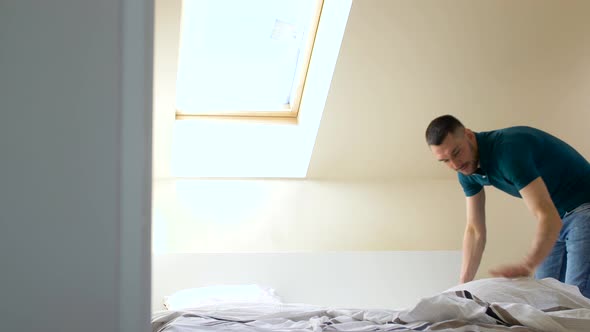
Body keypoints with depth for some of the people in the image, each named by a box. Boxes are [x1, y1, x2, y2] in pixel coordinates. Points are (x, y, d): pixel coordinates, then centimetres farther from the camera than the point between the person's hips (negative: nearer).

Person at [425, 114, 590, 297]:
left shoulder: (508, 150, -30)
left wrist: (526, 266, -50)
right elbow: (474, 230, 1)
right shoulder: (467, 169, -4)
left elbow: (549, 218, -37)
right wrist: (463, 284, -7)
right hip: (558, 216, 8)